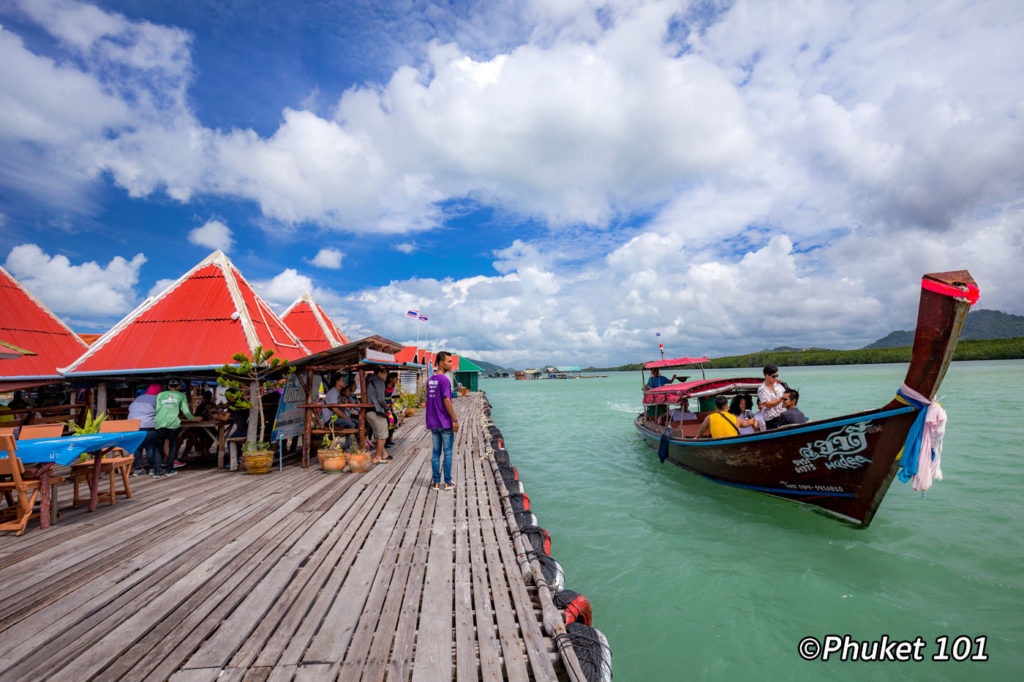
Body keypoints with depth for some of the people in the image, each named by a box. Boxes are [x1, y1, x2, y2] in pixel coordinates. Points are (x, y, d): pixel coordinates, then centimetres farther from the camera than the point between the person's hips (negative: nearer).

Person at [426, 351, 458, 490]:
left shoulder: (429, 381, 9)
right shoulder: (444, 380, -15)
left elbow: (429, 401, 13)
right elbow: (447, 401, -19)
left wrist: (429, 421, 18)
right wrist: (455, 420, -14)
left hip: (433, 423, 7)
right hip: (446, 423, -7)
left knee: (436, 452, 11)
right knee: (447, 452, 4)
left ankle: (436, 482, 16)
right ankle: (447, 482, 11)